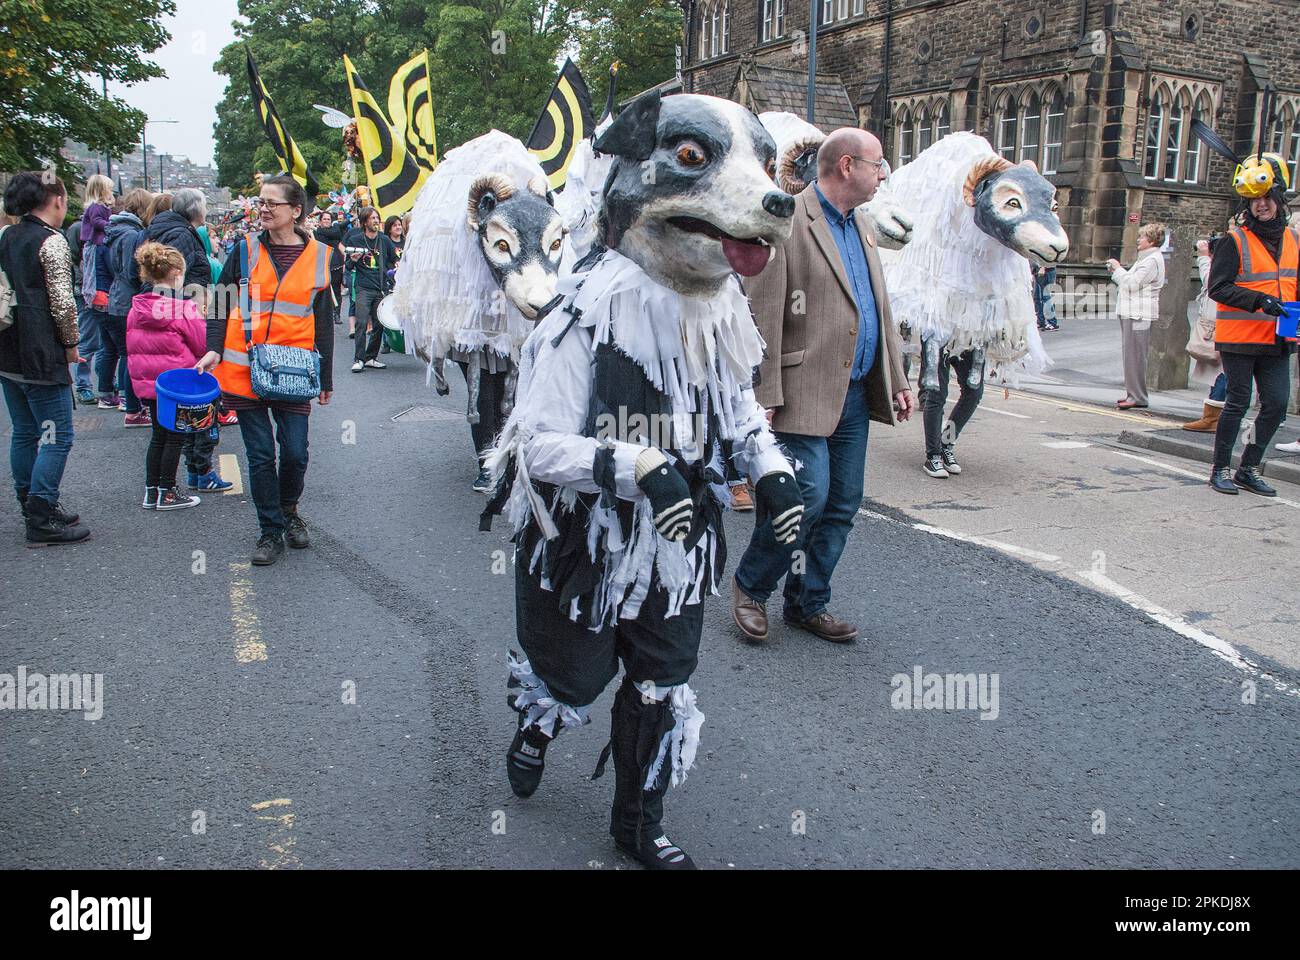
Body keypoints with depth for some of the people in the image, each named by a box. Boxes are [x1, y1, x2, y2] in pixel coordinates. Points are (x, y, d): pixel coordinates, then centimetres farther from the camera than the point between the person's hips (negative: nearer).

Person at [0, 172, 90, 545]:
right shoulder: (51, 241, -12)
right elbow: (62, 302, -18)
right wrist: (71, 344, -4)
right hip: (41, 356, -9)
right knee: (57, 436, -3)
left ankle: (32, 507, 26)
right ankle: (43, 520, -2)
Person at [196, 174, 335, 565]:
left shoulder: (318, 256, 4)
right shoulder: (246, 250, 3)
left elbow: (323, 321, 9)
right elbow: (220, 305, 5)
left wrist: (326, 378, 9)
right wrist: (213, 350, -10)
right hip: (244, 368, 0)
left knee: (295, 451, -1)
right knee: (260, 454, 2)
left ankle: (288, 508, 29)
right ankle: (271, 530, 15)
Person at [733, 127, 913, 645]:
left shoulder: (862, 224, 16)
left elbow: (879, 307, 21)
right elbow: (763, 316, -15)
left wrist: (896, 379, 18)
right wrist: (764, 397, -19)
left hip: (856, 395, 9)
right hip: (805, 393, -8)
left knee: (843, 505, 10)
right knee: (809, 497, -11)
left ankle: (807, 602, 25)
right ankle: (750, 587, 13)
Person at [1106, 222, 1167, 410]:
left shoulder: (1153, 260, -12)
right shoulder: (1145, 258, 21)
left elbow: (1132, 283, -18)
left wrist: (1118, 269, -6)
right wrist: (1116, 271, 14)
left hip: (1139, 314, -11)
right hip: (1131, 312, 11)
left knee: (1135, 355, -10)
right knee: (1130, 354, 12)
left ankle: (1137, 398, -8)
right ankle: (1132, 394, 17)